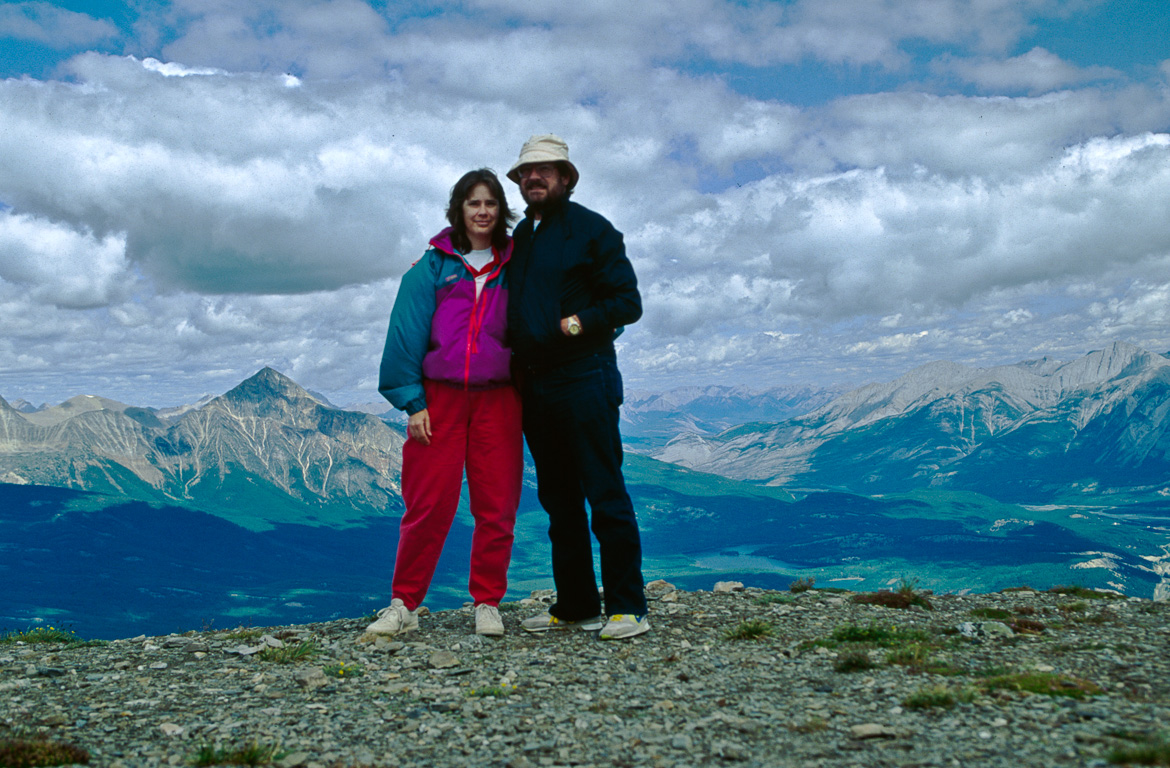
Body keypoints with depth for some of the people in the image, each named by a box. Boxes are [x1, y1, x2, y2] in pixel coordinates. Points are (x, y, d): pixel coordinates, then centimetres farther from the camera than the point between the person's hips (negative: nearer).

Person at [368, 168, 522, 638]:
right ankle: (404, 605, 6)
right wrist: (413, 403, -5)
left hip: (498, 400, 2)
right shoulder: (434, 265, 6)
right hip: (440, 396, -1)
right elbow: (408, 332, 2)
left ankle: (487, 604, 13)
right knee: (428, 503, -4)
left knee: (496, 506, 2)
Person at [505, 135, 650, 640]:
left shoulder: (592, 230, -2)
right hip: (534, 385, 7)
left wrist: (578, 323, -18)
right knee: (559, 499, 10)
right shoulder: (520, 237, 17)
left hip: (583, 379, -7)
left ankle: (627, 608, -1)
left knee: (605, 495, -7)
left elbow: (628, 302, -6)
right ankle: (575, 608, 18)